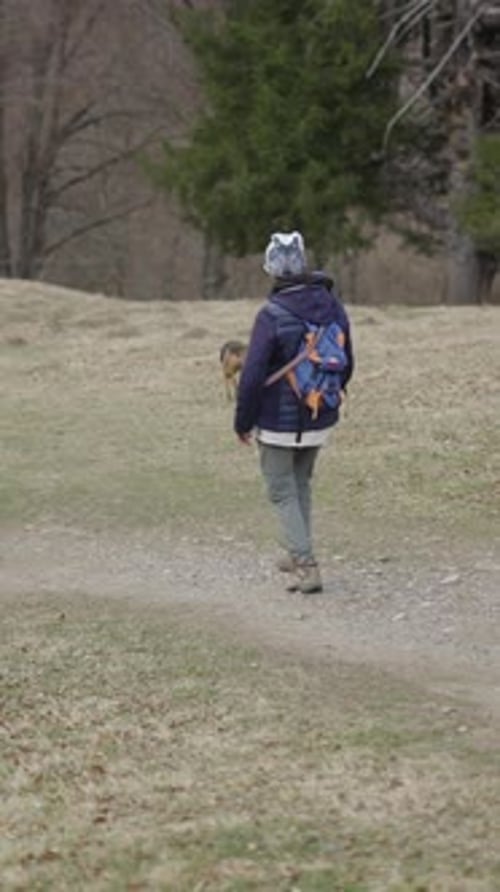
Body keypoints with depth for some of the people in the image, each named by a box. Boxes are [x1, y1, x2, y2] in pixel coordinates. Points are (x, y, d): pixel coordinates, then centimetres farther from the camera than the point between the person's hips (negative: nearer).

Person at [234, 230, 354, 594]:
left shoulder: (272, 316, -22)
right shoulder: (333, 307, -4)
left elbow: (252, 376, -19)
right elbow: (346, 364, 7)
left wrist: (242, 421, -6)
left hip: (279, 423, -5)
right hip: (320, 420, 6)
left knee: (283, 493, 5)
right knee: (301, 483, 24)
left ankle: (307, 567, -4)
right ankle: (299, 556, 34)